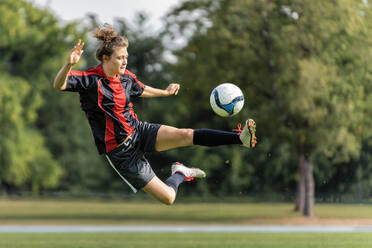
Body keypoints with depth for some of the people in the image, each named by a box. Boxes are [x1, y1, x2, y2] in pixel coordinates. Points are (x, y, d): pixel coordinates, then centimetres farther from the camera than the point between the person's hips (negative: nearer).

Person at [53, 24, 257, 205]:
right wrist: (69, 64, -51)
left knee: (184, 135, -24)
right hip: (120, 152, -6)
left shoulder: (126, 77, 4)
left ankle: (241, 138, -24)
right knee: (168, 198, -8)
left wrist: (165, 92, 40)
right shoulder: (90, 79, -17)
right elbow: (58, 85, -31)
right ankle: (179, 174, 23)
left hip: (139, 131, 6)